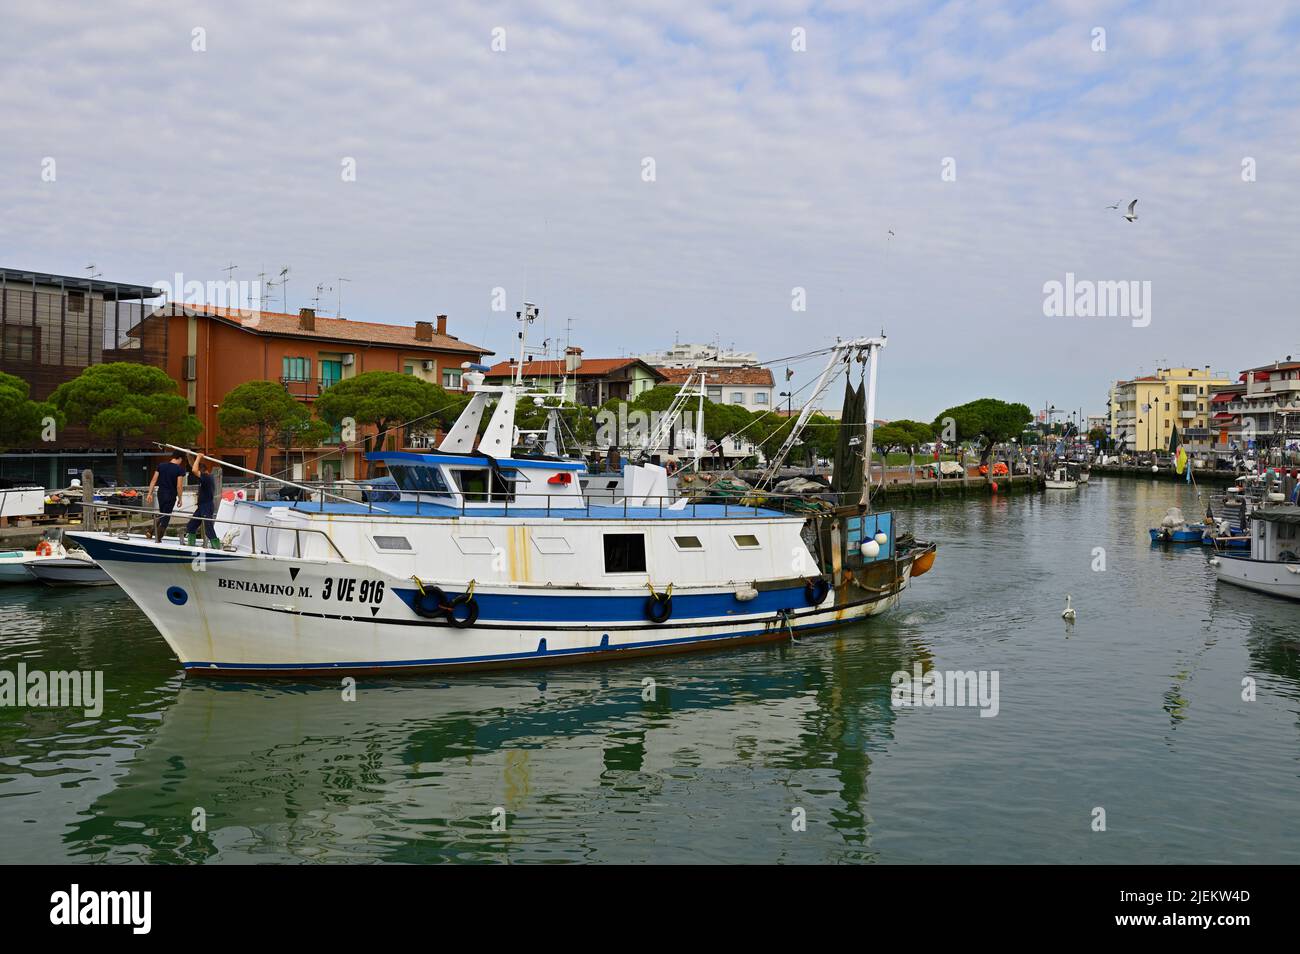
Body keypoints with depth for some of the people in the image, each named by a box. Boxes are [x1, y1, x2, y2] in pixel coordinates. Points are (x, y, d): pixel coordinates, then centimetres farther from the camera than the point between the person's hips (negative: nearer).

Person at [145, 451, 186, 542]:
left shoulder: (161, 465, 3)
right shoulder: (180, 469, -12)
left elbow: (153, 480, 2)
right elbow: (179, 486, -16)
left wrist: (150, 493, 5)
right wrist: (179, 498, -5)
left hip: (161, 493, 5)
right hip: (171, 495, -5)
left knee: (161, 513, 26)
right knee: (166, 517, 4)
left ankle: (152, 532, 16)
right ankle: (158, 539, 8)